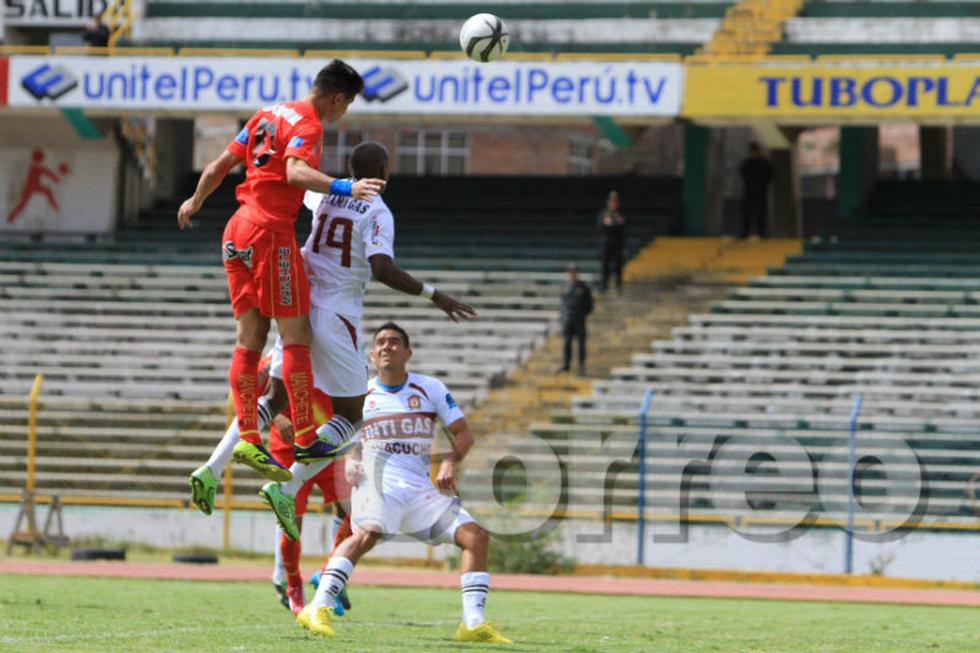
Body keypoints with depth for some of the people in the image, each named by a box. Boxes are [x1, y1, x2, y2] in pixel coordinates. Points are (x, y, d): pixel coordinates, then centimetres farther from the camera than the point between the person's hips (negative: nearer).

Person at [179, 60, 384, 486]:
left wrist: (194, 202, 38)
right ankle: (306, 440, -6)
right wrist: (343, 188, -41)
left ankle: (248, 438, 1)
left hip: (238, 231, 9)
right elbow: (295, 172, -28)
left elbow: (219, 166, 23)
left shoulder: (268, 115, 17)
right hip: (272, 233, -9)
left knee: (250, 340, 6)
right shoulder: (307, 125, -8)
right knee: (296, 336, -5)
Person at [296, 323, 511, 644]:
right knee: (367, 534, -34)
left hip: (420, 486, 4)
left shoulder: (431, 388, 11)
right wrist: (350, 461, -2)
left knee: (476, 536, -8)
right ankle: (317, 609, -42)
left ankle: (473, 624, -6)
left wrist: (450, 462, -10)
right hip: (376, 479, -4)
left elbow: (462, 432, 10)